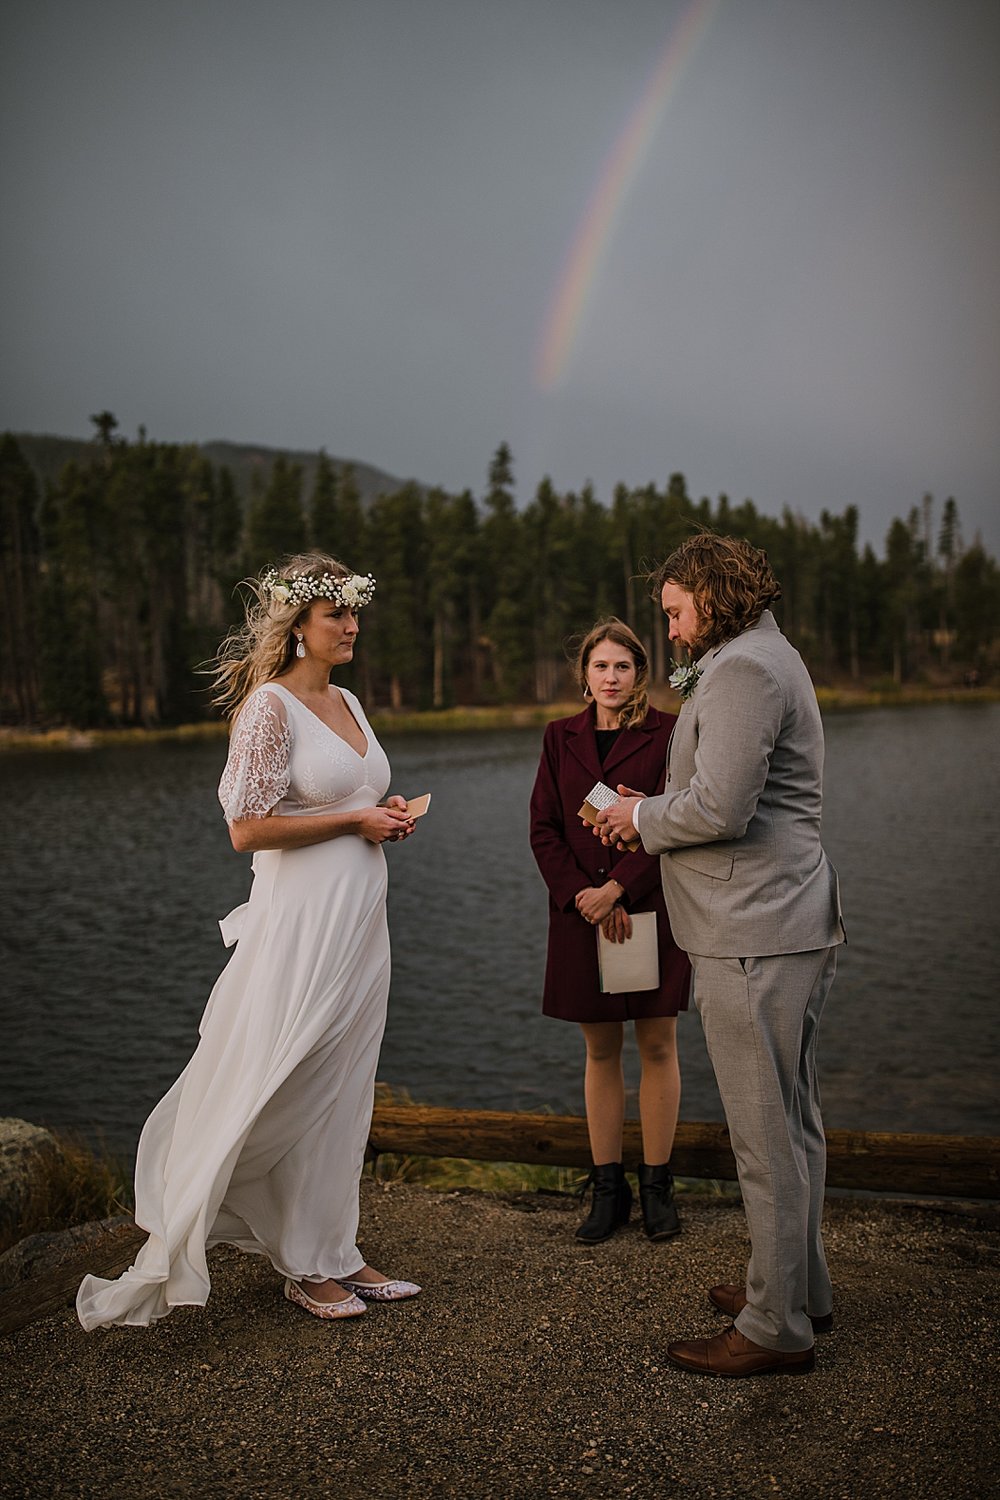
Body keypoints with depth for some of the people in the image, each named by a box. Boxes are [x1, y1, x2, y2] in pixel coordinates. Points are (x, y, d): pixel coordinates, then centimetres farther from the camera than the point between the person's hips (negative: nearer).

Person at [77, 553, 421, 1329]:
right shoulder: (270, 705, -12)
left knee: (345, 1091, 14)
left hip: (359, 919, 8)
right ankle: (307, 1265, 18)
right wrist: (355, 820, -13)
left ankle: (337, 1251, 27)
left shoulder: (347, 702, 13)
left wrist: (386, 817, 4)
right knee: (295, 1094, 3)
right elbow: (250, 827, -18)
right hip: (303, 922, -8)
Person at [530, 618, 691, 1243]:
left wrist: (617, 889, -16)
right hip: (582, 913, 3)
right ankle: (608, 1187, 18)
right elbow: (544, 830, 4)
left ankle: (658, 1185, 16)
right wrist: (584, 897, -8)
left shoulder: (667, 733, -1)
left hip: (651, 910, -2)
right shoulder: (561, 738, 9)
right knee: (601, 1051, 9)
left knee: (657, 1046, 4)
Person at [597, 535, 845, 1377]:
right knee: (793, 1119, 19)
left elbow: (719, 807, -24)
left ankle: (777, 1329, 9)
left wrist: (645, 816, -6)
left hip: (756, 937, -11)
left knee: (767, 1134, -2)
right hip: (793, 927, 11)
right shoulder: (769, 660, 20)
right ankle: (802, 1288, 32)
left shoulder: (743, 669, -14)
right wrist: (657, 814, 12)